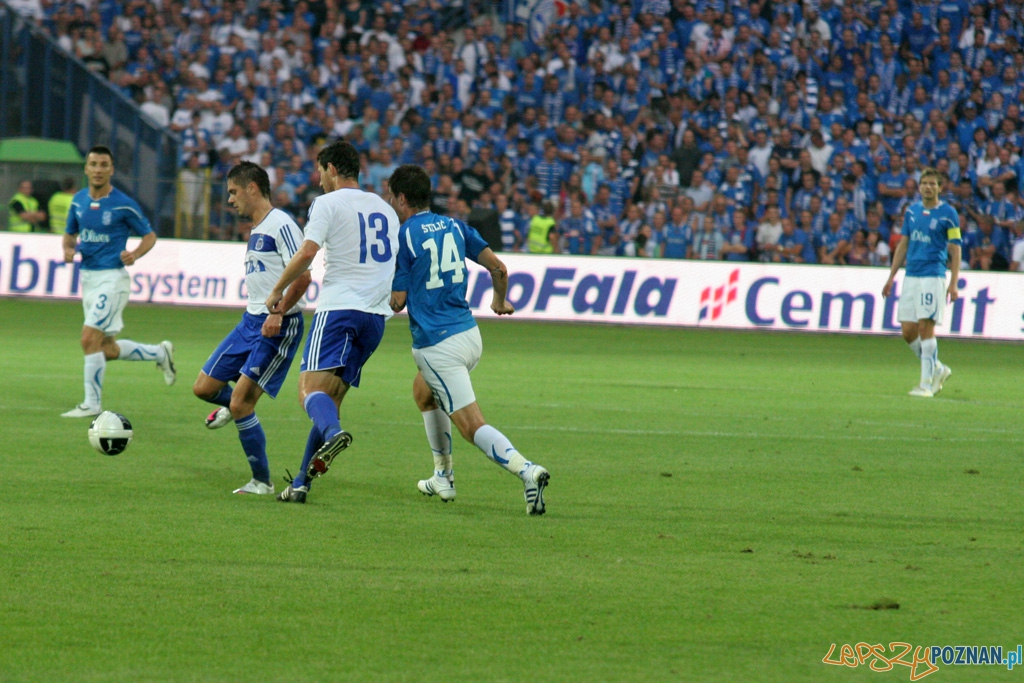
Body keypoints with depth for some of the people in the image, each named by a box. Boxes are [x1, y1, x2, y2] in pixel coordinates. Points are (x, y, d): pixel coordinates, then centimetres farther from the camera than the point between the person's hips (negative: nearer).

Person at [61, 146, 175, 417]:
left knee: (89, 338, -15)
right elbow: (70, 233, 18)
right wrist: (68, 249, -4)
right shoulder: (79, 200, 5)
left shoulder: (124, 204, -11)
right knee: (107, 349, 12)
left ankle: (92, 403, -4)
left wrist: (135, 254, -20)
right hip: (87, 277, 7)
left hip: (112, 278, -7)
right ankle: (160, 353, 35)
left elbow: (149, 235, -1)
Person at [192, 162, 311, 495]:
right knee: (204, 387, 9)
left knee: (241, 405, -13)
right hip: (251, 320, 9)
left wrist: (278, 312, -27)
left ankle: (262, 482, -2)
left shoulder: (281, 225, -14)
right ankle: (230, 405, 42)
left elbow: (302, 276, -21)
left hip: (278, 327, -9)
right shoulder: (256, 230, 16)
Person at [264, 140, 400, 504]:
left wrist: (277, 291, -1)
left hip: (339, 307, -7)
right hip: (377, 312, 7)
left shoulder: (328, 203, -1)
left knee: (311, 387, -16)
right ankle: (301, 483, 6)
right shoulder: (385, 208, 20)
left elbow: (306, 253, -12)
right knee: (332, 396, 9)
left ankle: (333, 432, -49)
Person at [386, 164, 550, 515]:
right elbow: (498, 267, 8)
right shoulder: (453, 226, 9)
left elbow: (397, 301, -8)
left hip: (437, 346, -8)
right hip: (470, 334, 8)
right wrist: (500, 301, 28)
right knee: (423, 390, 32)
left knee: (473, 426, -11)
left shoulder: (403, 237, -9)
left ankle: (526, 470, -32)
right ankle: (443, 477, 32)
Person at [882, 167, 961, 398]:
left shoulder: (948, 214, -3)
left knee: (925, 329, -10)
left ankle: (926, 383, -6)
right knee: (908, 331, 3)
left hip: (933, 277, -6)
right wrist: (891, 277, 15)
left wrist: (954, 284, -10)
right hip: (911, 276, 6)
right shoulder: (912, 211, 12)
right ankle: (937, 369, 21)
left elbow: (955, 250, -3)